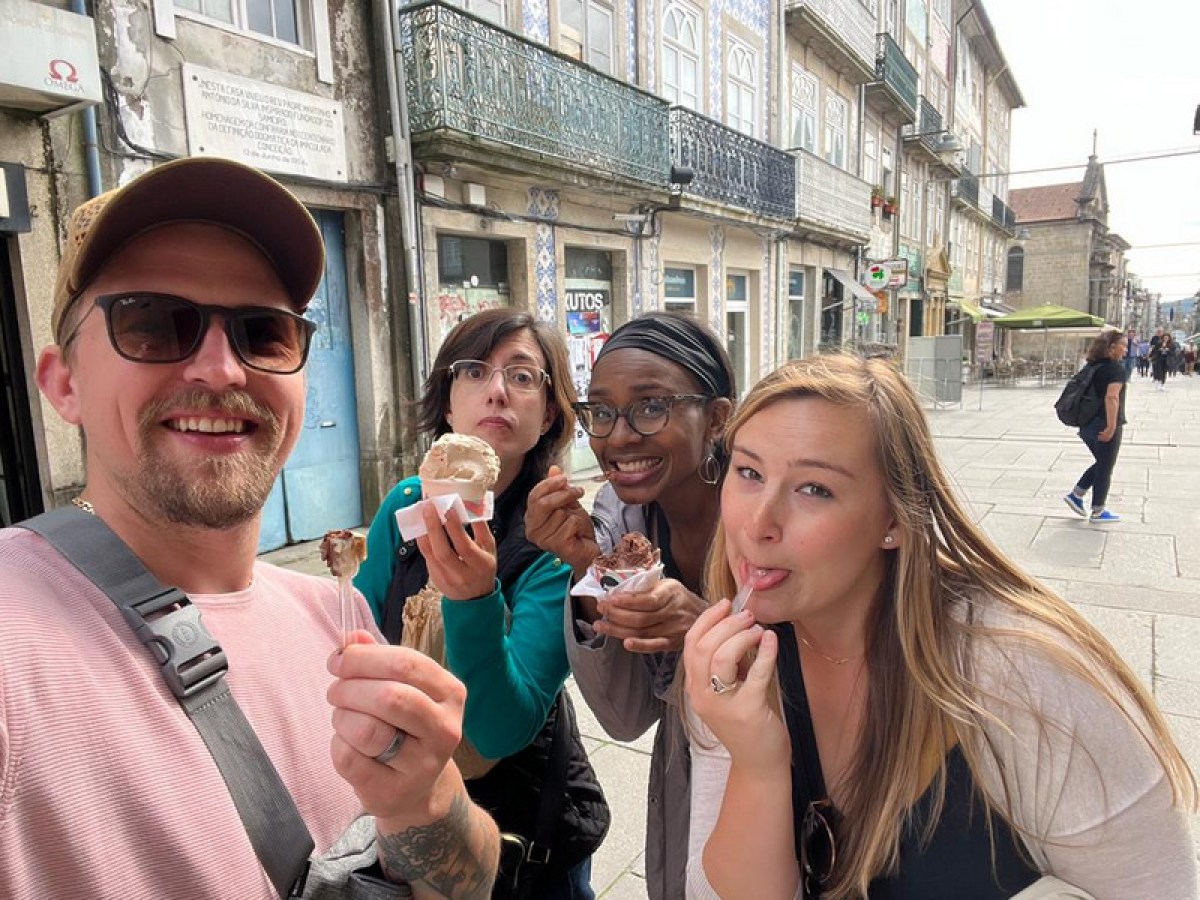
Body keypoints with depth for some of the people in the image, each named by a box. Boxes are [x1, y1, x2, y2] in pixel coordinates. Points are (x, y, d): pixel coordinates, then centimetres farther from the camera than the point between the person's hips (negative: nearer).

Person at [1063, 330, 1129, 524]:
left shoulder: (1093, 366, 11)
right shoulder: (1116, 368, -14)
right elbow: (1112, 397, -26)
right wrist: (1112, 426, -27)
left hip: (1087, 425, 8)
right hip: (1104, 426, -8)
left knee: (1101, 464, 23)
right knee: (1105, 468, 6)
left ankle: (1075, 495, 18)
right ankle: (1098, 512, 16)